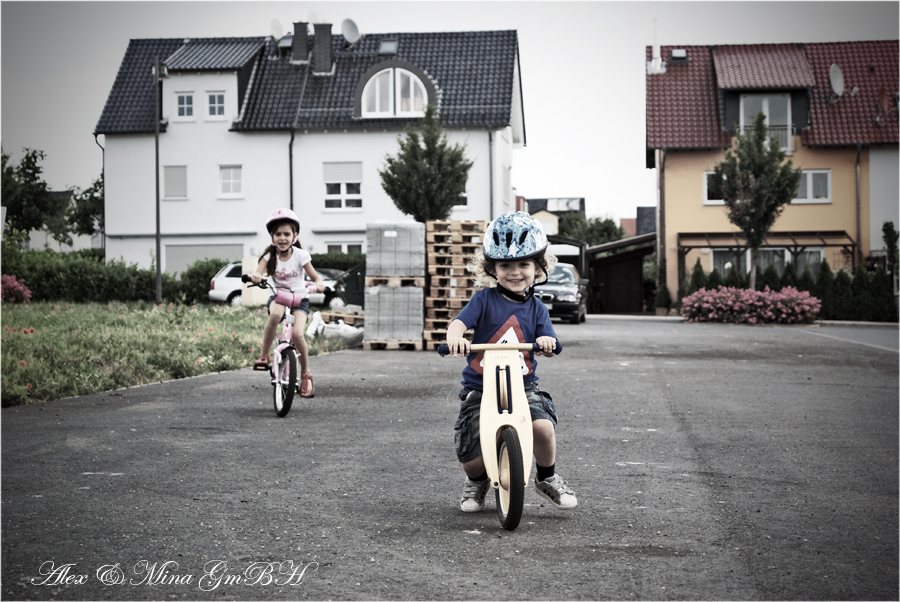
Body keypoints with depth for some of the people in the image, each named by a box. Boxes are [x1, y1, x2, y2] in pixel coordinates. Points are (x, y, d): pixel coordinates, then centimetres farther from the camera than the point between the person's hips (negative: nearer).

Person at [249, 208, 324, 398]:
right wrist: (255, 276, -44)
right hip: (278, 296, 1)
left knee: (297, 333, -25)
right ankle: (264, 356, -23)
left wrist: (318, 284, -32)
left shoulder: (300, 255, -7)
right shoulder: (269, 255, -4)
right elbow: (258, 272, -19)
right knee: (275, 314, -37)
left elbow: (315, 277, -9)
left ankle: (306, 374, -5)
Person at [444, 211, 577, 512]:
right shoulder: (484, 300, -2)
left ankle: (547, 478, 5)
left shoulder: (536, 309, 6)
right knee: (472, 459, -10)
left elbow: (548, 346, -5)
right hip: (480, 386, -1)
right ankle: (476, 481, 30)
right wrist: (455, 337, -40)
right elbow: (458, 323, -17)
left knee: (543, 426, -27)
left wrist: (546, 343, -30)